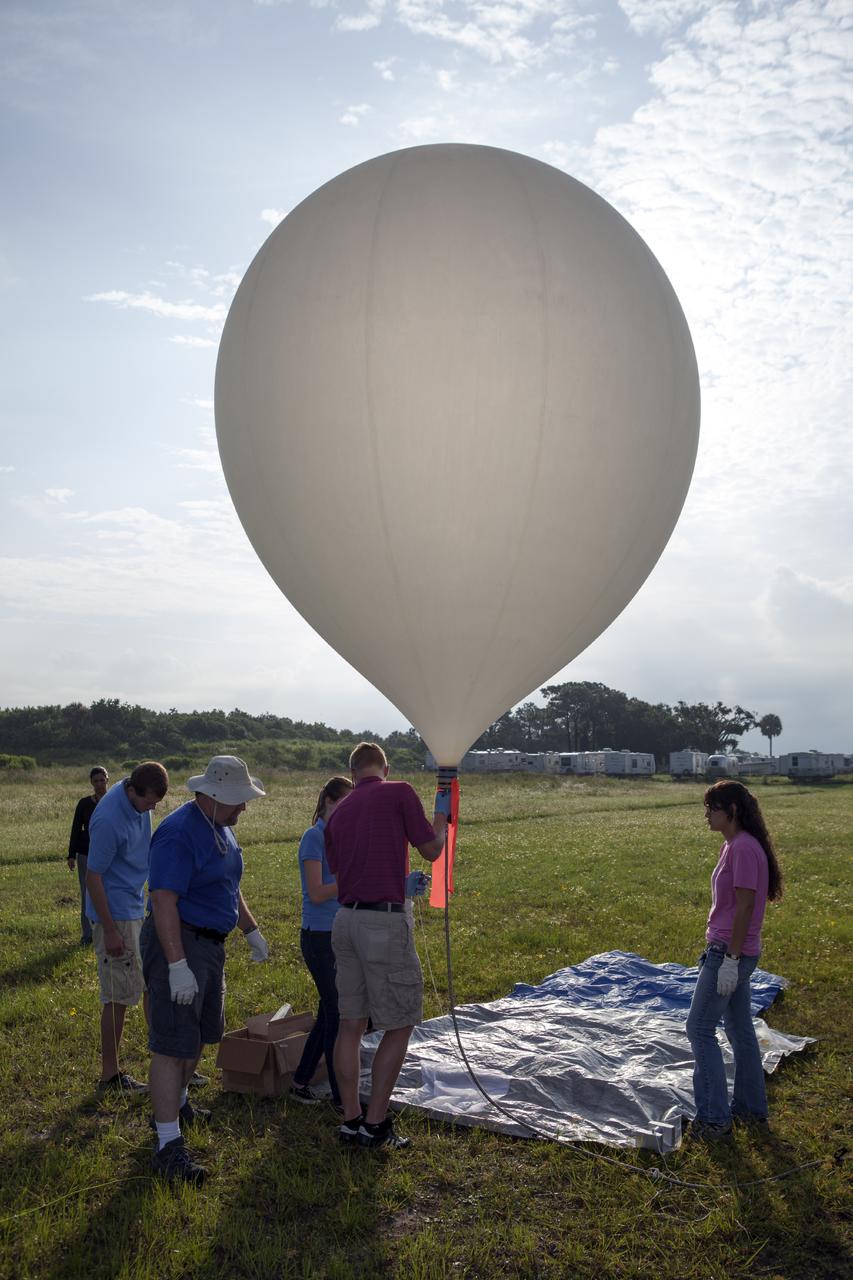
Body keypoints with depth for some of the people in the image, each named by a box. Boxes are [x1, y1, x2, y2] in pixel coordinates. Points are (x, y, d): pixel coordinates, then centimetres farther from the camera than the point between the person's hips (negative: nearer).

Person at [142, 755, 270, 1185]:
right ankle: (168, 1144, -3)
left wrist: (252, 930, 23)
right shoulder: (179, 833, -21)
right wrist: (177, 965, -29)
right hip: (178, 944, -10)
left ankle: (176, 1102, 41)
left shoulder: (221, 828, 11)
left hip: (211, 944, 10)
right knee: (172, 1045, -7)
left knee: (199, 1036, 22)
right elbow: (163, 901, -26)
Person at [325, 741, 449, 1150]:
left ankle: (351, 1119, 21)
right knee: (399, 1026, 6)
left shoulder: (338, 813, 13)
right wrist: (441, 821, 21)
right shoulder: (400, 793, -5)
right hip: (385, 922, -6)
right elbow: (431, 850, 0)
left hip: (345, 919, 7)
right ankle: (375, 1125, 9)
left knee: (350, 1024, 13)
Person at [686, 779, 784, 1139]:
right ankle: (751, 1107, 30)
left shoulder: (744, 848, -20)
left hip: (731, 954, -10)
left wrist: (729, 960, -20)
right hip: (728, 951, 10)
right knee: (740, 1029, 18)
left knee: (699, 1029, -3)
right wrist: (716, 951, 21)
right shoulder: (733, 845, 10)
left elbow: (744, 907, -22)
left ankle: (714, 1118, 5)